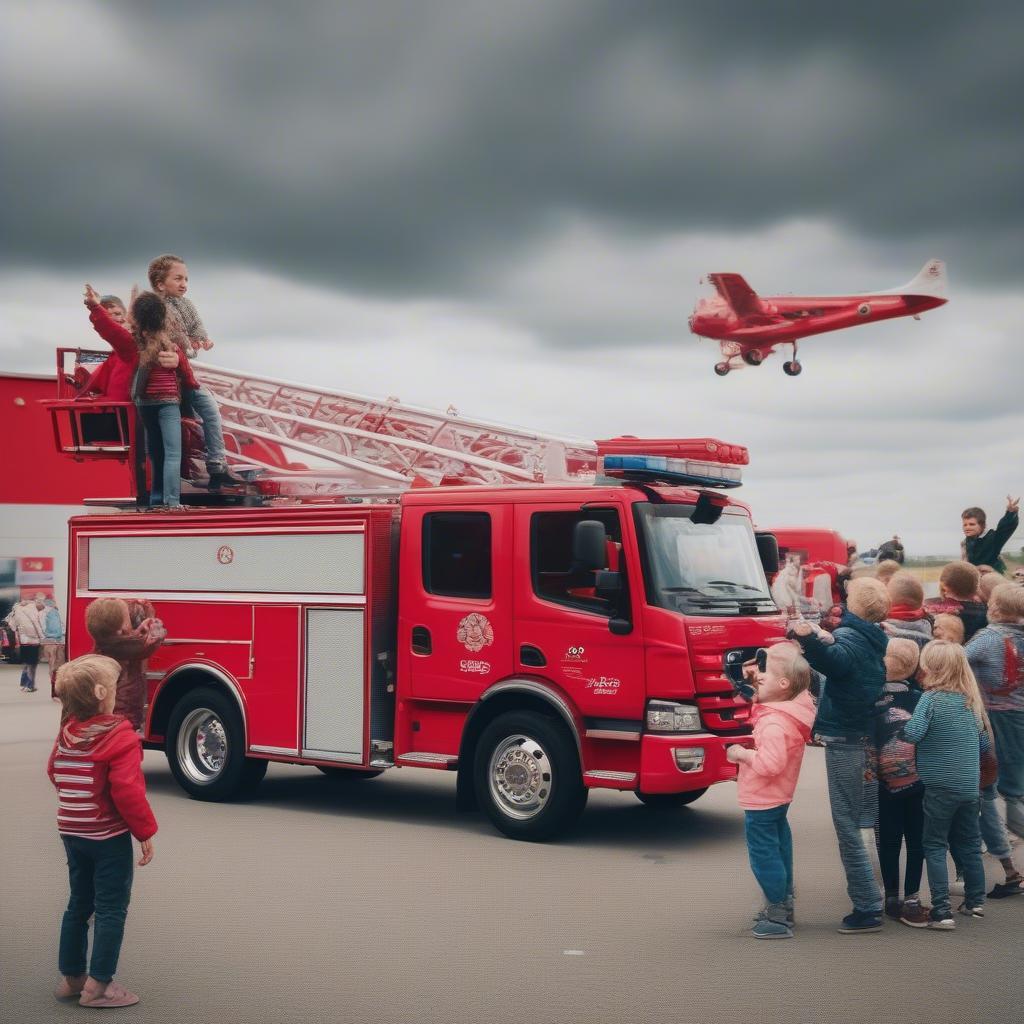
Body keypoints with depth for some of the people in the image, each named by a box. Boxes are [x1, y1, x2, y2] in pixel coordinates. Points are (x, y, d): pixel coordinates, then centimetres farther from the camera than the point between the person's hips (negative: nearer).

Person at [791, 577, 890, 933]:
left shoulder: (849, 638, -15)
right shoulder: (877, 639, 9)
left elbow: (837, 660, -41)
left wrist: (809, 640, -58)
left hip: (846, 742, -8)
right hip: (868, 739, 8)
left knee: (848, 826, -4)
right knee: (859, 821, 19)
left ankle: (867, 908, -6)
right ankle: (868, 899, 28)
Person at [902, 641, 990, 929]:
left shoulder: (931, 699, -14)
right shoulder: (971, 700, 4)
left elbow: (912, 734, -25)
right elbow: (985, 743, 13)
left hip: (940, 786, -6)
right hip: (971, 785, 6)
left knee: (935, 846, 3)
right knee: (969, 845, 19)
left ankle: (941, 911, -3)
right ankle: (975, 902, 30)